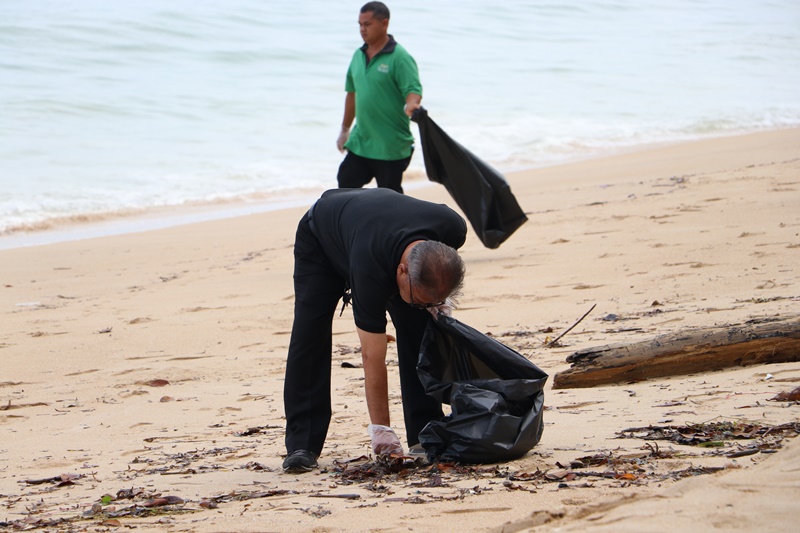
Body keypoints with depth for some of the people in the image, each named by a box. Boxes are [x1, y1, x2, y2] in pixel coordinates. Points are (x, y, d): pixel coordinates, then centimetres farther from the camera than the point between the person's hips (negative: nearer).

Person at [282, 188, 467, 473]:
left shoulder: (453, 229, -34)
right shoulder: (370, 272, -46)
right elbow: (373, 358, -37)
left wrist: (436, 300, -15)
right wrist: (381, 430, -36)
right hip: (320, 240, -5)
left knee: (421, 329, -9)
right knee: (309, 334, -19)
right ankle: (301, 444, -16)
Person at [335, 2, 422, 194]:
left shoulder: (399, 57, -12)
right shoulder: (358, 56, 9)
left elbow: (413, 90, -20)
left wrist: (410, 105, -43)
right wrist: (345, 129, 26)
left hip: (391, 147, -7)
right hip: (360, 141, 7)